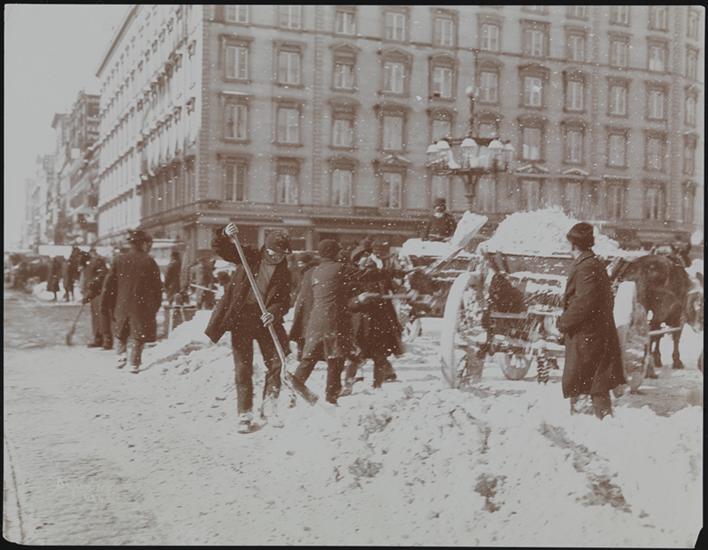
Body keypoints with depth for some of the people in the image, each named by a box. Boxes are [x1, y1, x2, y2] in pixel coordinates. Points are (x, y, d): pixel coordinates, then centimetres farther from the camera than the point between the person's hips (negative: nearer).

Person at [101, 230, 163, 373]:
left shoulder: (118, 260, 1)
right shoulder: (149, 261, -6)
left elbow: (109, 283, 3)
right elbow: (157, 285, -3)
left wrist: (105, 304, 9)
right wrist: (156, 305, 10)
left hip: (122, 304, 3)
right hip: (142, 305, -3)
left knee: (121, 332, 23)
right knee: (138, 335, 6)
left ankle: (122, 354, 6)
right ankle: (135, 364, 4)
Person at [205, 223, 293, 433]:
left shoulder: (284, 274, 5)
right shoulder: (250, 257, 0)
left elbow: (284, 301, -3)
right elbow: (219, 248, -4)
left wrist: (274, 312, -24)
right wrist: (225, 235, -26)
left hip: (265, 321, 2)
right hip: (241, 319, -2)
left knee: (276, 363, 0)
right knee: (243, 368, 1)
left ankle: (269, 408, 18)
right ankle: (245, 415, 9)